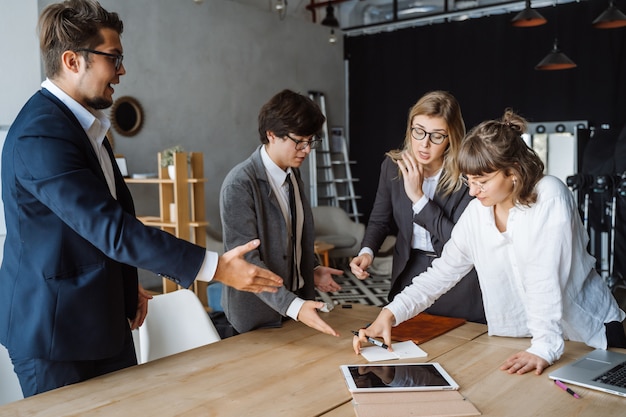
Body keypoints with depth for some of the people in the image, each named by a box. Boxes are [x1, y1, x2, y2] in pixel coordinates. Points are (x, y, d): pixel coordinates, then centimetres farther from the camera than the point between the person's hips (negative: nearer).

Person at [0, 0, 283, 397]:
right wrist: (215, 267, -28)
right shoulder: (42, 135, -22)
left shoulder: (84, 123, 9)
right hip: (57, 330, -9)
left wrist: (128, 284, 13)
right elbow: (110, 228, -28)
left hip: (105, 319, 9)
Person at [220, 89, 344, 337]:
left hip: (296, 302, 7)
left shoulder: (293, 174, 5)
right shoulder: (239, 184, -21)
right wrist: (293, 306, -32)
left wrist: (311, 270, 5)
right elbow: (246, 261, -25)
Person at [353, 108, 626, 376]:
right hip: (517, 339, 4)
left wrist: (544, 347, -34)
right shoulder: (477, 211, -6)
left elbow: (547, 279, -28)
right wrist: (390, 314, -14)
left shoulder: (550, 197, -20)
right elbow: (442, 272, -4)